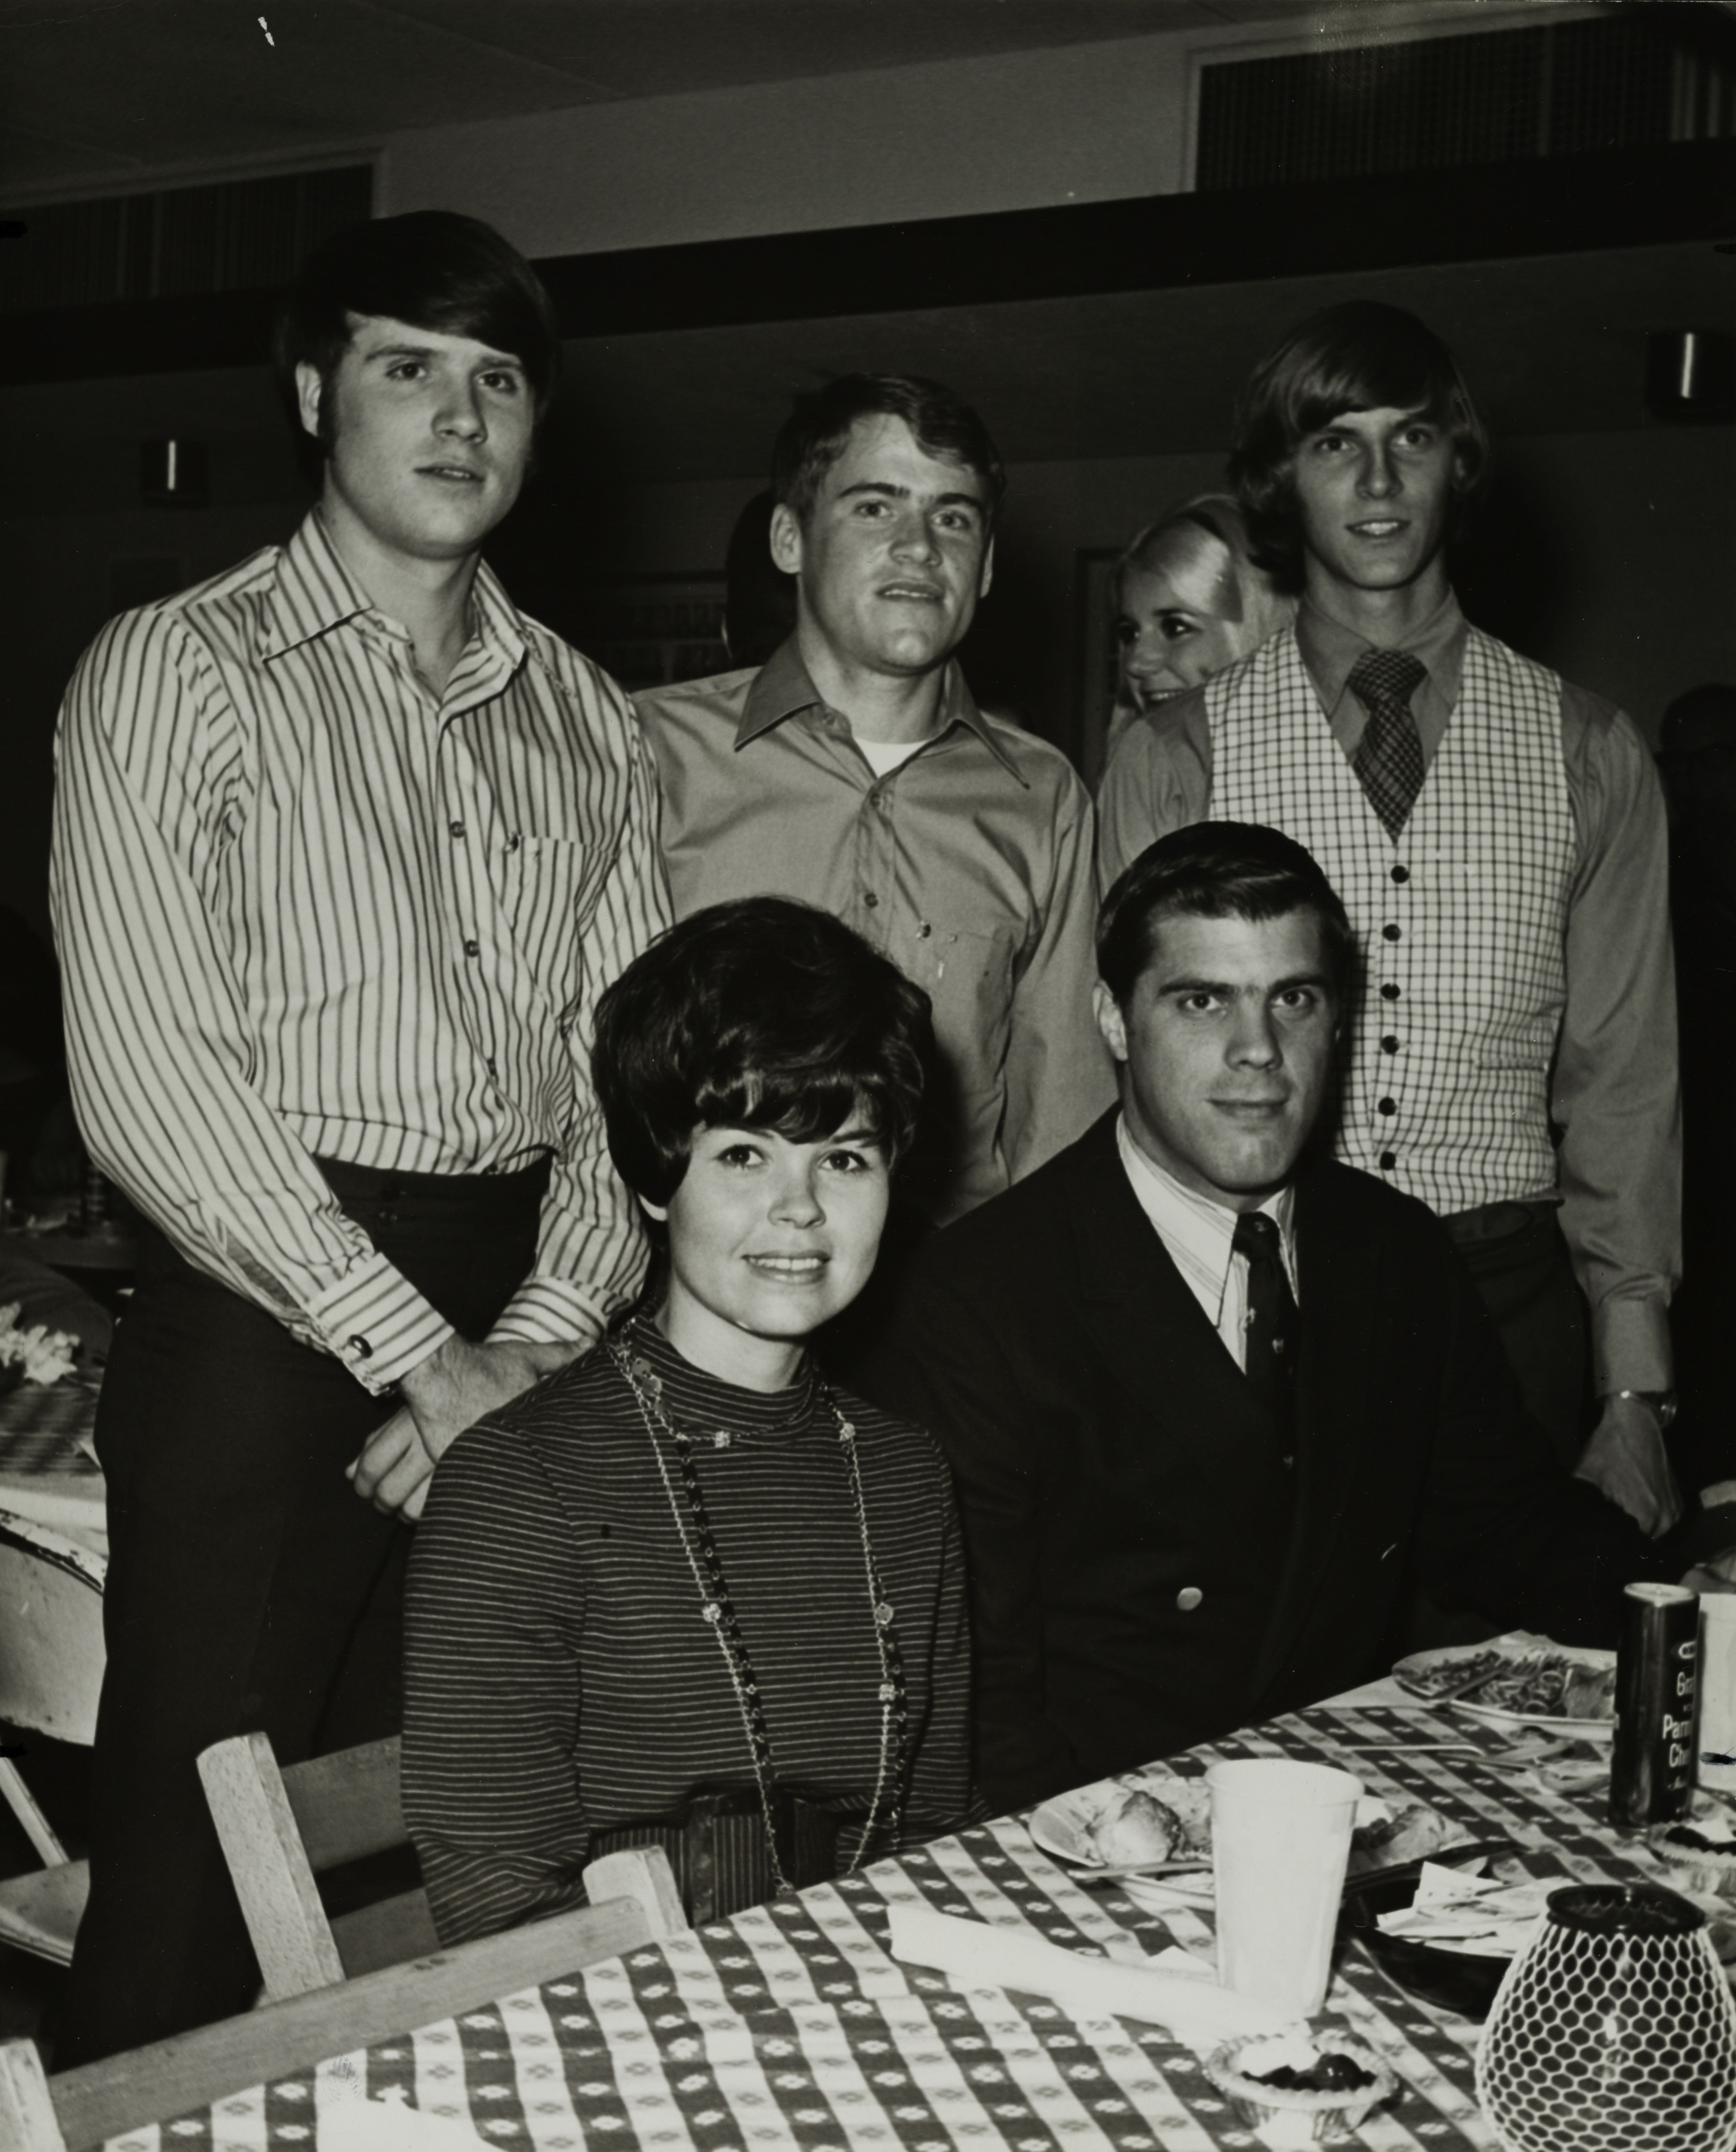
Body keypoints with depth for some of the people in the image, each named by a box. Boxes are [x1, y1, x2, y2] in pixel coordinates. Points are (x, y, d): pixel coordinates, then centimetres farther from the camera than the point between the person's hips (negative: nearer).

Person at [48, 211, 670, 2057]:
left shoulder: (587, 724, 13)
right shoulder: (177, 673, -2)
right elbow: (147, 1078, -12)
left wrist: (534, 1342, -10)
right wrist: (420, 1352, -15)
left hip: (522, 1340, 5)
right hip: (262, 1328, -4)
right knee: (196, 1877, 1)